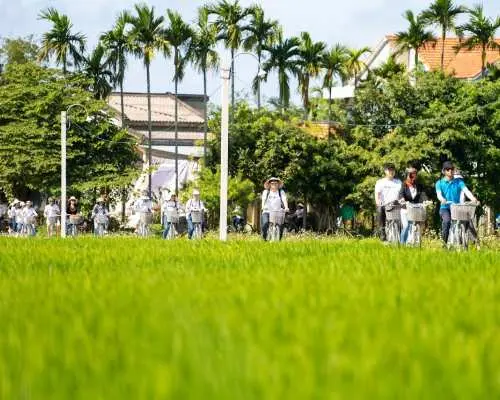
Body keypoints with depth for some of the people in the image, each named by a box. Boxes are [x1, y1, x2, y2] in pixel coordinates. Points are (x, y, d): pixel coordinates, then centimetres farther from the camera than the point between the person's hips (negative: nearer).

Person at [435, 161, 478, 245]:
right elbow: (439, 194, -10)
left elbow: (466, 190, -7)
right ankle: (445, 241, -15)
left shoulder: (459, 182, 10)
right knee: (447, 220, -31)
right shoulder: (439, 183, 7)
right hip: (445, 208, -2)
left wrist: (473, 198, -28)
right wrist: (442, 199, -35)